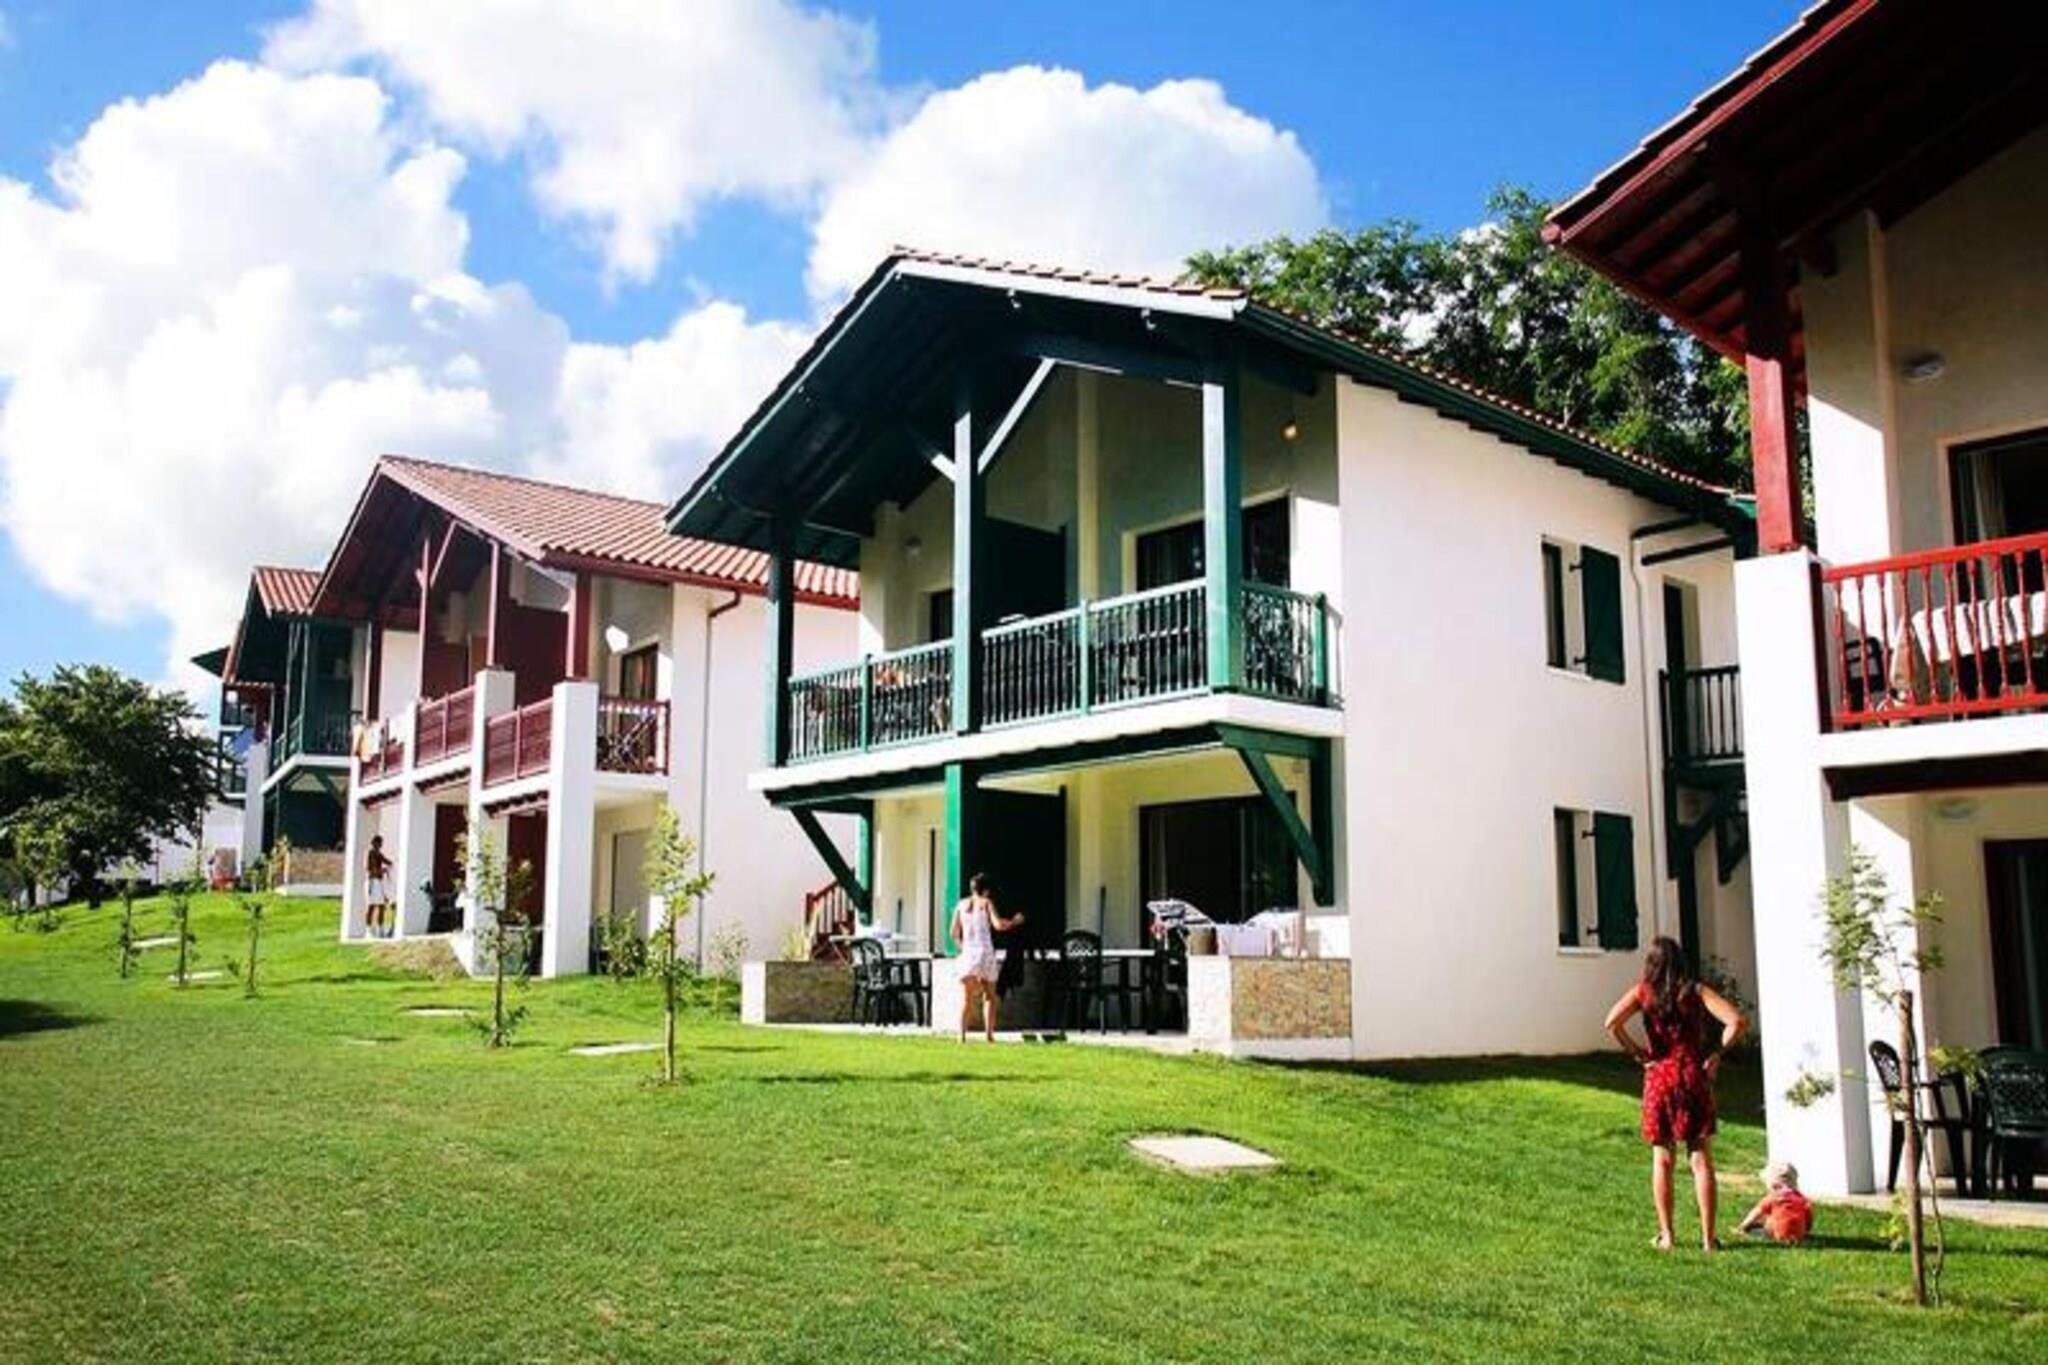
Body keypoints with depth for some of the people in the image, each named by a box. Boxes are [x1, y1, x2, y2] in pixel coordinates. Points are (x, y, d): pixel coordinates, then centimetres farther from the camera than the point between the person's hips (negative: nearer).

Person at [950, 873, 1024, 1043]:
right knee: (989, 997, 11)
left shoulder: (961, 905, 11)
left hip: (968, 953, 2)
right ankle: (989, 1035, 3)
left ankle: (962, 1035, -13)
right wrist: (1014, 921, 5)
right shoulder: (986, 903, 2)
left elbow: (954, 933, 10)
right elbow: (998, 924, -12)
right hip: (985, 952, -2)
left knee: (966, 999, 2)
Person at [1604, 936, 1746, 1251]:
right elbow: (1736, 1021, -10)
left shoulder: (1643, 992, 0)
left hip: (1659, 1078, 0)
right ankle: (1708, 1237, 5)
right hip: (1694, 1075, 0)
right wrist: (1718, 1054, 1)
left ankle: (1666, 1236, 10)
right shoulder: (1696, 991, 1)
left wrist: (1637, 1054, -4)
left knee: (1662, 1160, 8)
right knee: (1701, 1160, 5)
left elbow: (1612, 1022, -15)